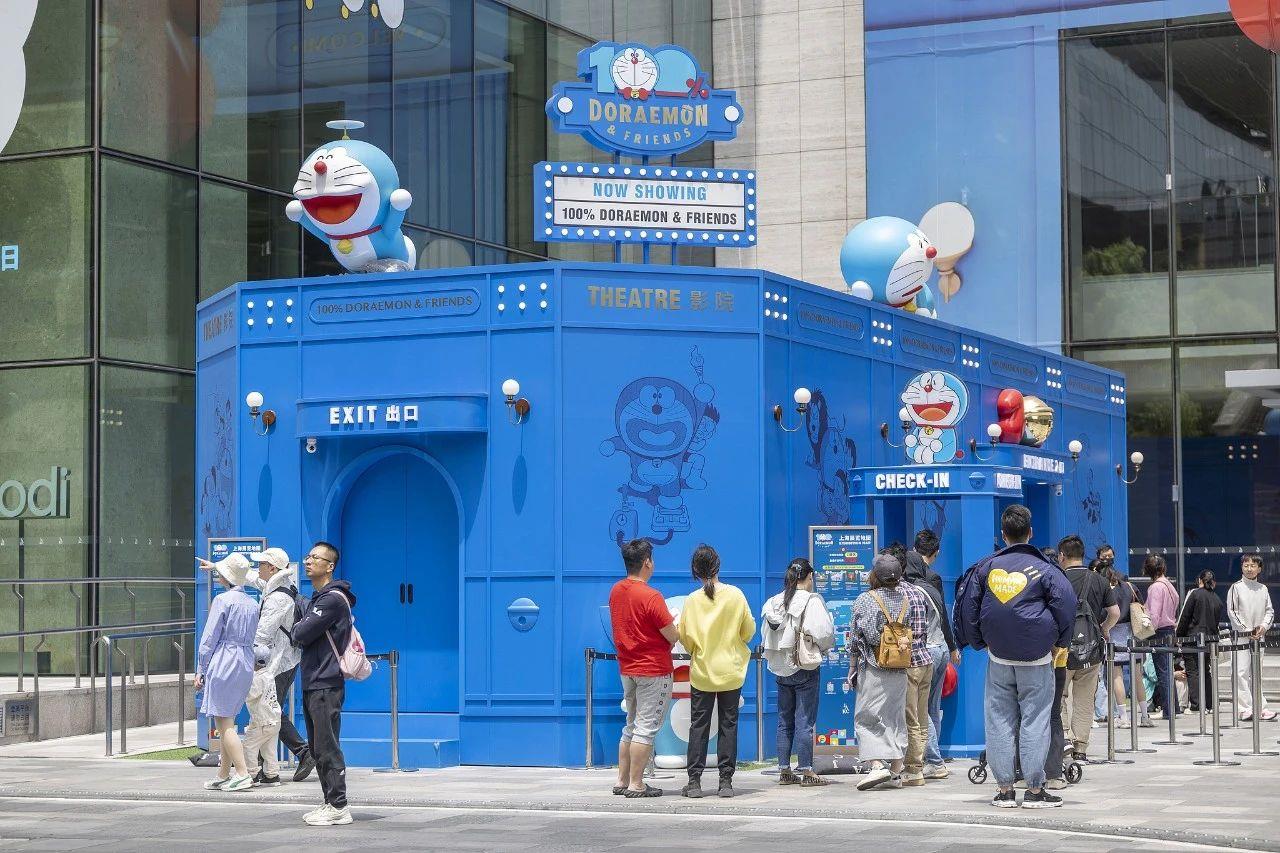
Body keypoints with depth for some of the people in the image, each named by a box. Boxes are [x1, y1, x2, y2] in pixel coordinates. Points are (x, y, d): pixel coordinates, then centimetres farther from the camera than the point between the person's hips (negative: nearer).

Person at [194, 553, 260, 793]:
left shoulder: (222, 600, -11)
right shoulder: (252, 603, 10)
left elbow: (209, 638, -10)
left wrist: (200, 671, -5)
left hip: (224, 662, -8)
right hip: (246, 663, 8)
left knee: (224, 722, -6)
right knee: (227, 721, 14)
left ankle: (242, 773, -14)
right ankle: (223, 776, 17)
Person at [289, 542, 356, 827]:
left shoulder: (333, 599, -13)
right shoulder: (318, 598, 20)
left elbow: (300, 635, -16)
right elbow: (300, 637, 19)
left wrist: (297, 629, 4)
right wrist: (301, 631, -1)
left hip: (326, 685, -10)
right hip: (313, 684, 10)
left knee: (327, 748, -9)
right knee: (317, 749, 12)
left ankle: (338, 808, -7)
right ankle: (331, 803, 18)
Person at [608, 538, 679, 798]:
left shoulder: (615, 591, 5)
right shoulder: (651, 596, -19)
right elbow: (673, 636, -15)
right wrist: (672, 632, 8)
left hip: (627, 668, 7)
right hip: (654, 670, -7)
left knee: (631, 727, 16)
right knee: (646, 728, -3)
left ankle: (622, 781, 17)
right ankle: (636, 785, -2)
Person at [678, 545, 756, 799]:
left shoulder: (692, 600, -7)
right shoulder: (735, 595, -7)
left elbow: (684, 637, -1)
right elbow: (749, 630, 2)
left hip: (701, 672, 0)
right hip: (731, 671, 0)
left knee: (698, 726, 5)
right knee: (728, 725, 6)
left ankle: (694, 781, 2)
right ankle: (726, 781, 4)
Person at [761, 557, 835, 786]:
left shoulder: (774, 602, 4)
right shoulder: (812, 601, -13)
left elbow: (765, 635, 6)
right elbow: (824, 633, -19)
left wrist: (777, 657, 14)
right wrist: (824, 647, 2)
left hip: (781, 669, 6)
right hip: (805, 668, -6)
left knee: (785, 720, 13)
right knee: (805, 721, -1)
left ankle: (784, 770, 15)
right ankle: (806, 771, 0)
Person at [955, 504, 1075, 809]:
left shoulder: (986, 567, 4)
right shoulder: (1042, 569, -6)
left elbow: (967, 607, 9)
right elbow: (1066, 605, -8)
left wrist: (980, 643, 19)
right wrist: (1059, 642, 6)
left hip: (998, 658, 3)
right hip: (1037, 658, -3)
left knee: (999, 720, 6)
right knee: (1034, 720, 0)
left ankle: (1004, 789, 7)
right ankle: (1034, 789, 0)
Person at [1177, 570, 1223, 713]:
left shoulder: (1194, 593, -6)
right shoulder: (1217, 599, 10)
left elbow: (1184, 617, -6)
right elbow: (1218, 621, 12)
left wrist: (1178, 636, 0)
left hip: (1193, 638, -5)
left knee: (1193, 671, -3)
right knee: (1207, 672, 14)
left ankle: (1196, 705, -9)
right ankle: (1209, 704, 13)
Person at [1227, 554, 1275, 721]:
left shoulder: (1263, 589, 10)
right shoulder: (1236, 588, -3)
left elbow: (1270, 611, 13)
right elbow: (1231, 612, -6)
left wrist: (1264, 626, -5)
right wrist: (1247, 630, -10)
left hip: (1258, 636, 4)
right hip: (1241, 636, -4)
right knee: (1242, 672, -8)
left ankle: (1261, 707, 7)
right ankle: (1245, 709, -8)